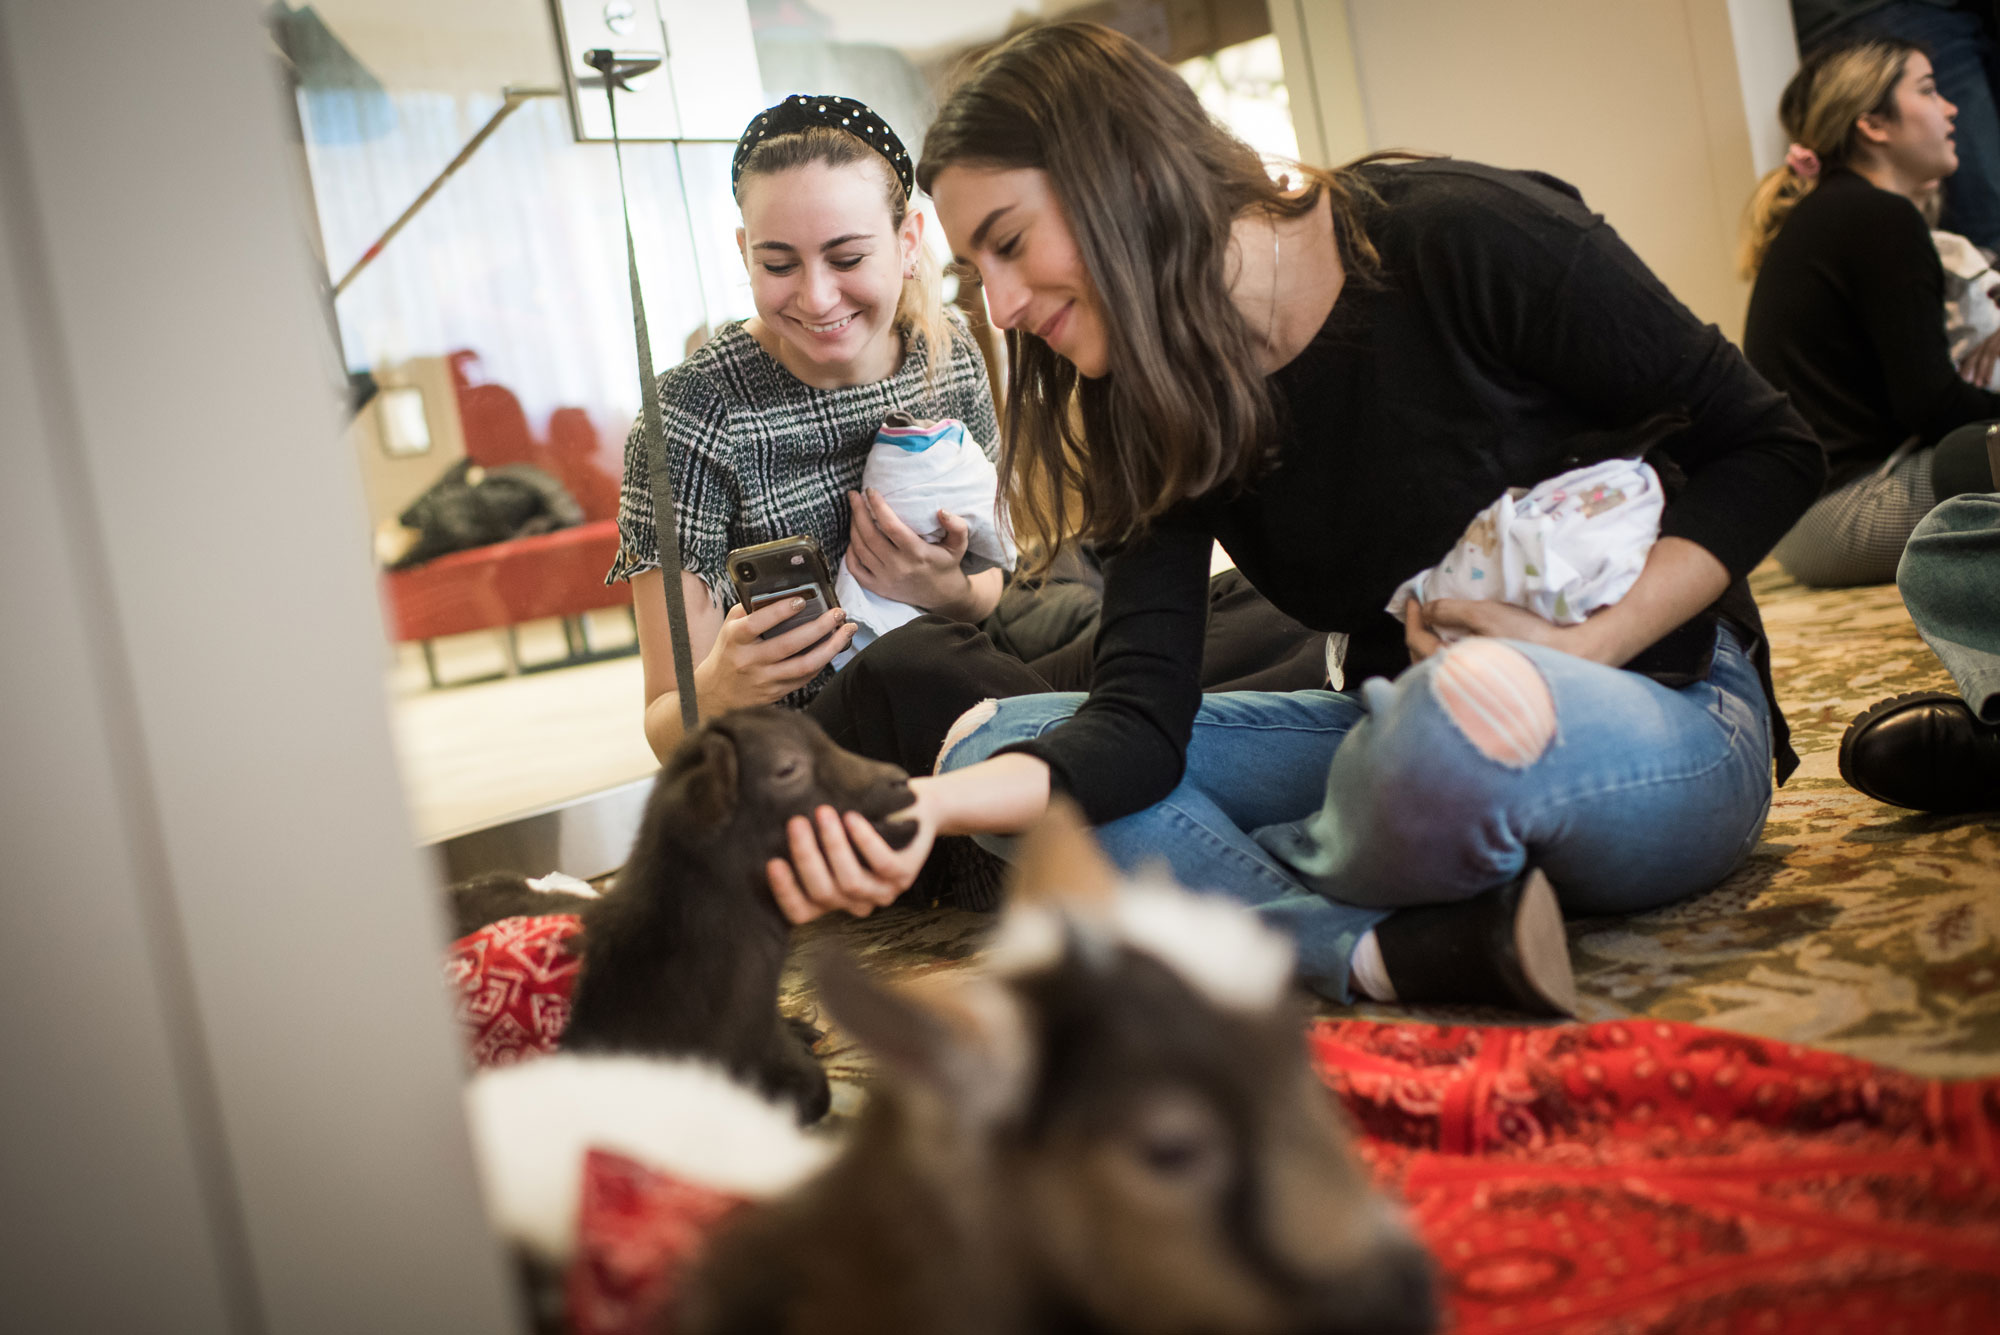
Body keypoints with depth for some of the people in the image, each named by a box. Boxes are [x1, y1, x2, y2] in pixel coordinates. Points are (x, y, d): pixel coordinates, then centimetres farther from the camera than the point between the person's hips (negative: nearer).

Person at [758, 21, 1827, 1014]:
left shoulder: (1460, 237, -15)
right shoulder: (1159, 411, 0)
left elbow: (1768, 449, -7)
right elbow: (1138, 716, -12)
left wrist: (1584, 646, -19)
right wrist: (936, 805, -30)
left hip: (1668, 719, -5)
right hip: (1404, 733, 6)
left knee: (1469, 704, -43)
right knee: (988, 736, -8)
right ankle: (1406, 950, -26)